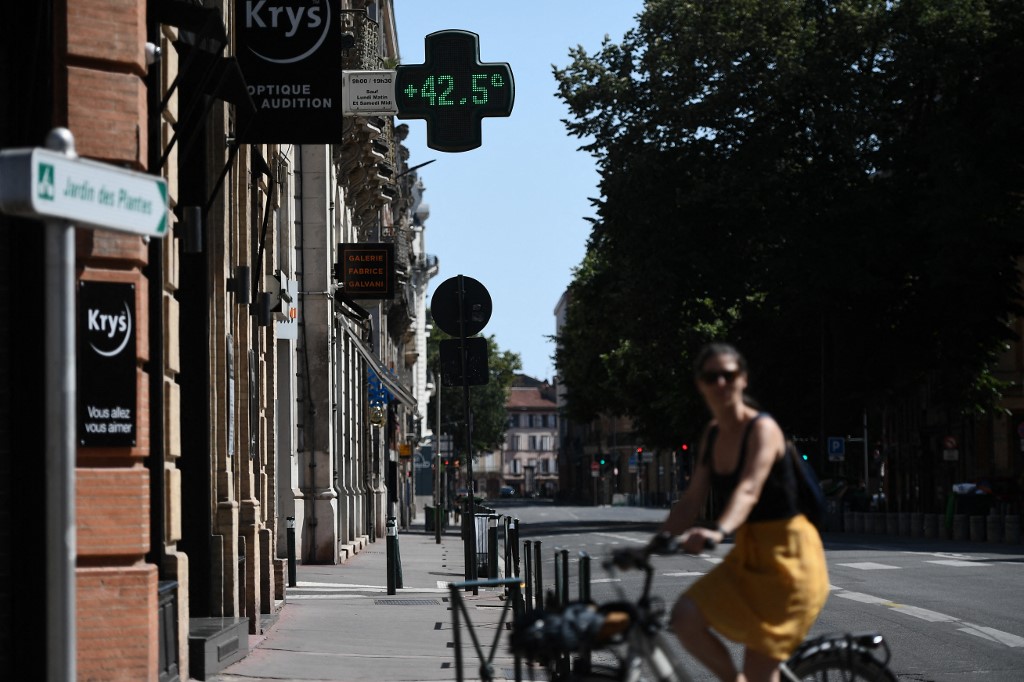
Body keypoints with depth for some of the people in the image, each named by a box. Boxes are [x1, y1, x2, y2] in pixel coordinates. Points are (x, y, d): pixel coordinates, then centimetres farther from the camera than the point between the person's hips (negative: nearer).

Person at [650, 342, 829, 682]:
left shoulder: (762, 429, -16)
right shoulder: (712, 434, 8)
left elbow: (748, 490, -33)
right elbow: (691, 500, 5)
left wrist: (718, 531, -50)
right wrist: (658, 541, -9)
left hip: (786, 555, -7)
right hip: (746, 555, 7)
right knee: (685, 616, -17)